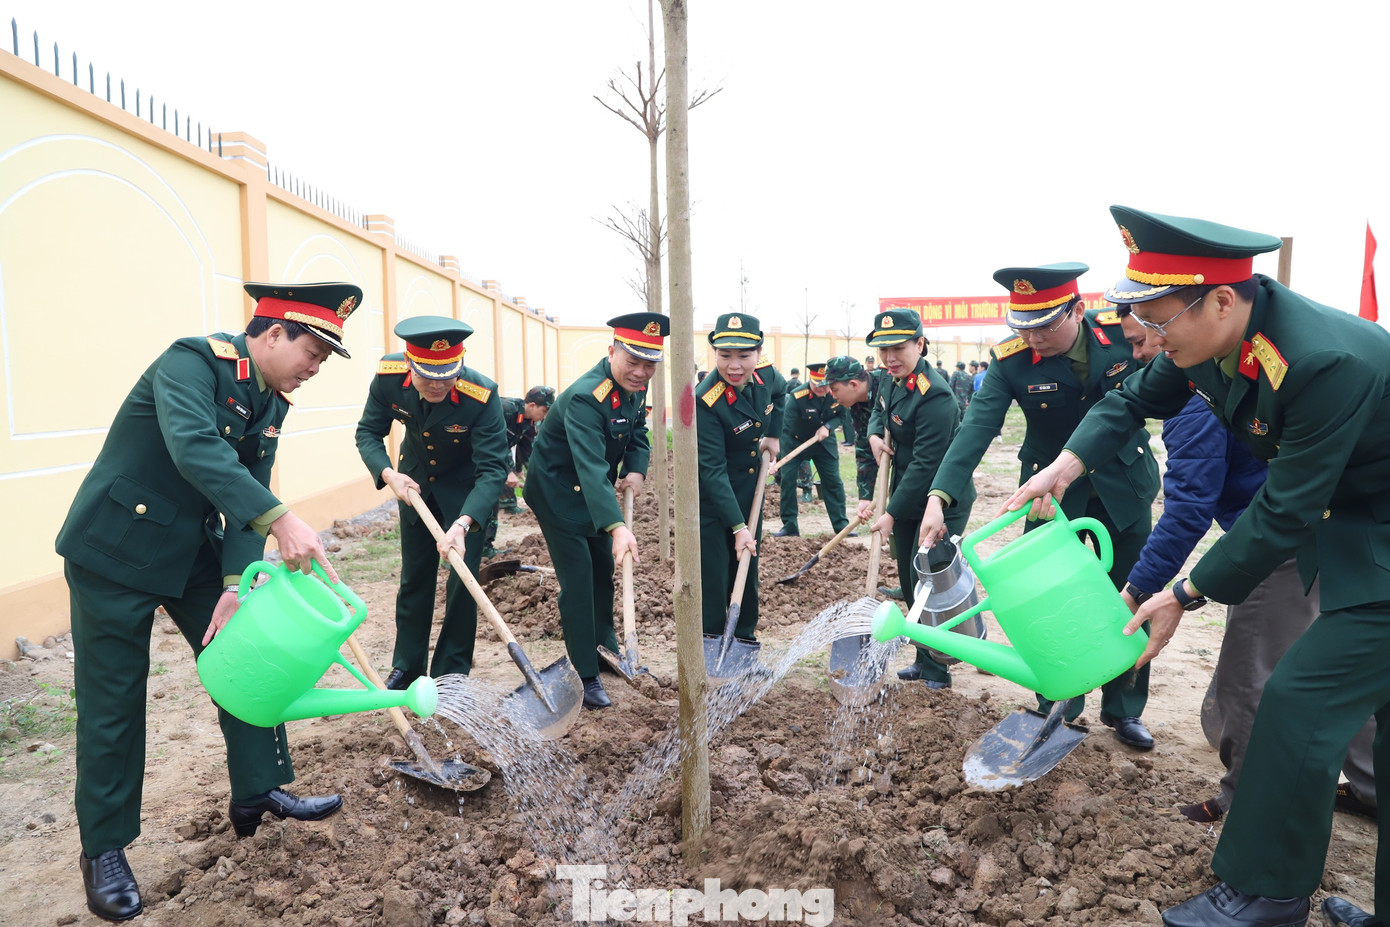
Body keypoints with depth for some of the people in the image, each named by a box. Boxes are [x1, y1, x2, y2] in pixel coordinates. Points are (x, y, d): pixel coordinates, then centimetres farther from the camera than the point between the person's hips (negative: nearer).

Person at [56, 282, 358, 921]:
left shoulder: (271, 402, 0)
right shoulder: (193, 361, -23)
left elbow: (250, 492, -5)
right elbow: (193, 446, -41)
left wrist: (237, 583, -18)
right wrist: (281, 520, -50)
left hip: (195, 550, 7)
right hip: (115, 549, -7)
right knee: (113, 699, 2)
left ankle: (257, 793, 24)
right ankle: (103, 849, 20)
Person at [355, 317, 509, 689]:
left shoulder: (482, 395, -35)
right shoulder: (388, 377, -24)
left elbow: (493, 469, -34)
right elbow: (368, 432, -9)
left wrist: (462, 524, -48)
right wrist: (388, 474, -28)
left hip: (467, 488, -3)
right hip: (415, 483, 3)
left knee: (463, 579, -6)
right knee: (413, 578, 12)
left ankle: (452, 673, 12)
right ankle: (407, 667, 29)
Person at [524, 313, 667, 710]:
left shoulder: (635, 385, -7)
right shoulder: (585, 397, -34)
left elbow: (638, 432, 6)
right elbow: (591, 468, -45)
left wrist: (636, 470, -16)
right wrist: (617, 526, -56)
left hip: (597, 494, 8)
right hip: (559, 493, -8)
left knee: (604, 570, 18)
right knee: (578, 581, -9)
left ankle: (605, 647, 38)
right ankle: (587, 677, 2)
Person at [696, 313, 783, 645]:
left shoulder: (766, 375, -12)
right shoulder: (705, 402, -30)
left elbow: (780, 394, 16)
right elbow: (713, 470, -29)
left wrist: (773, 435, 5)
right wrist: (738, 527, -29)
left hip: (750, 490, 6)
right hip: (711, 498, -6)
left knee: (748, 563, 17)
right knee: (713, 571, -3)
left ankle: (745, 631, 34)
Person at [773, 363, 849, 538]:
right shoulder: (796, 398, -29)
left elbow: (840, 415, 0)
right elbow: (785, 429, -30)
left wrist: (827, 426, -22)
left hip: (824, 441, 3)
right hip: (795, 441, -3)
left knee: (834, 482, 5)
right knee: (787, 480, -10)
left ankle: (841, 525, 18)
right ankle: (789, 526, 2)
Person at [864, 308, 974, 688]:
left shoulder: (934, 396, -26)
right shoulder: (892, 380, 3)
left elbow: (925, 464, -26)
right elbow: (878, 412, 24)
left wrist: (892, 513, -23)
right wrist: (874, 435, 1)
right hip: (907, 494, 9)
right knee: (908, 577, 14)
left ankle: (936, 669, 9)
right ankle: (925, 659, 29)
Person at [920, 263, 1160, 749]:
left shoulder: (1124, 331, -15)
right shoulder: (1010, 361, -19)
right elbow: (976, 429, -28)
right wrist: (938, 498, -39)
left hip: (1125, 489, 2)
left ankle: (1124, 711, 31)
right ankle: (1059, 710, 23)